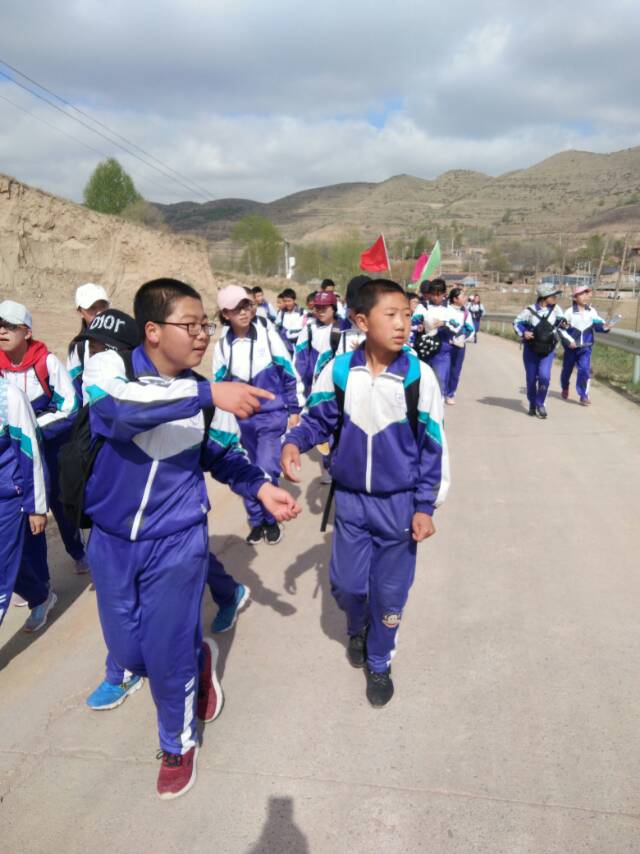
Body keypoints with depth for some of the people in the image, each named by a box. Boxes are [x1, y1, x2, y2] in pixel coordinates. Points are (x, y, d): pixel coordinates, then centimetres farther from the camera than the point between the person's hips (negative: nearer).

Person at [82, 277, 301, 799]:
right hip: (111, 541, 1)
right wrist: (208, 393, -48)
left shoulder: (207, 395, -7)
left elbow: (225, 456, 5)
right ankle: (197, 658, 46)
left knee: (166, 656, 5)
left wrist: (262, 488, -12)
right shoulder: (109, 366, -16)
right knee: (127, 652, 15)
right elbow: (121, 404, -40)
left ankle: (179, 745, 34)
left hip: (176, 545, 0)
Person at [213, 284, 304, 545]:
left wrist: (294, 410, 0)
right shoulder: (222, 345, 1)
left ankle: (272, 520, 13)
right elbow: (218, 385, 10)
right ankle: (256, 521, 29)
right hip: (240, 420, 3)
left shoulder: (268, 335, -6)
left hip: (272, 416, -3)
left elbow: (289, 373, 0)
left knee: (267, 471, -11)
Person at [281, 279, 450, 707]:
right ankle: (358, 628, 48)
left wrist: (425, 506, -6)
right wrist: (294, 442, -18)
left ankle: (379, 663, 36)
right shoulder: (338, 370, -10)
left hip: (400, 504, -1)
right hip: (350, 499, 2)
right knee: (346, 583, 13)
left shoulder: (420, 376, -13)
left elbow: (432, 446, -7)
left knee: (389, 590, 11)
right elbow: (318, 419, 4)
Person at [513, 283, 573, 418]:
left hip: (548, 351, 1)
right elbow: (517, 323, -1)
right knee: (531, 379, 7)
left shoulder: (556, 309, -6)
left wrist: (569, 340, -5)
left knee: (544, 376, -17)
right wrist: (523, 333, -17)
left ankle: (540, 404, 4)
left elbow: (561, 326, 5)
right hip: (531, 350, 0)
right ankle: (532, 405, 30)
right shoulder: (529, 310, -12)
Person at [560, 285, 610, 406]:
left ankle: (584, 395, -3)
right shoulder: (569, 312, -11)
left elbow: (597, 324, 2)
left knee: (584, 369, -12)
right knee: (567, 369, 15)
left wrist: (604, 327, -21)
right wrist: (568, 341, -19)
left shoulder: (592, 311, -3)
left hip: (585, 347, 1)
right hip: (571, 347, -1)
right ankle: (565, 388, 42)